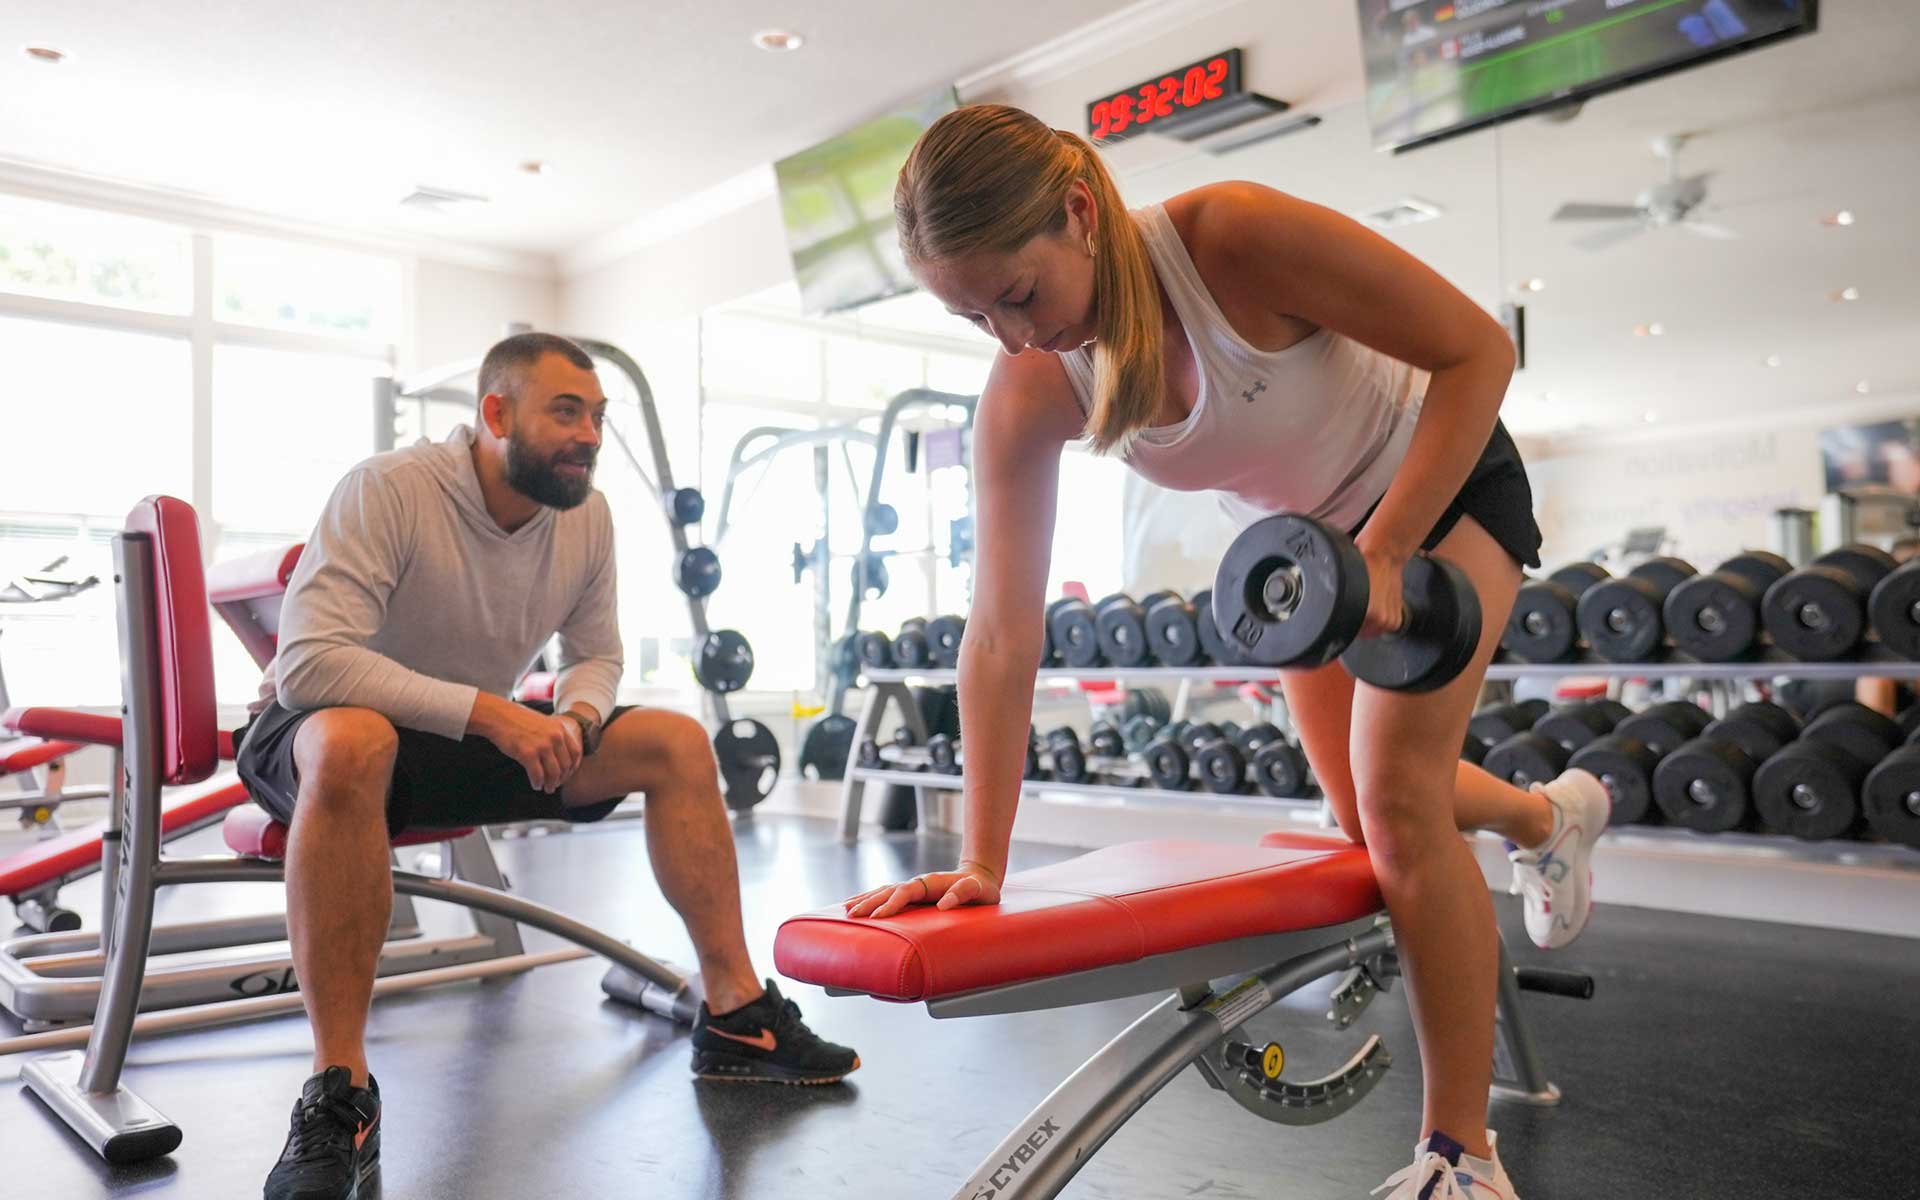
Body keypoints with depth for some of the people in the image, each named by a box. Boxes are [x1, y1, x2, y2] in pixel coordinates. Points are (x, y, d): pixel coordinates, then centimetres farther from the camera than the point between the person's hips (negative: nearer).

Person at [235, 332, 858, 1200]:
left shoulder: (587, 517, -6)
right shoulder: (389, 489, -24)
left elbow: (596, 654, 5)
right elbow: (308, 660, -32)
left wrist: (578, 714, -18)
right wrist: (488, 712, -37)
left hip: (468, 743, 6)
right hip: (317, 735, -5)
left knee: (676, 742, -8)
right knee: (353, 743, -42)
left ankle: (735, 1015, -3)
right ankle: (338, 1093, -33)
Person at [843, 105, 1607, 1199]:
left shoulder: (1241, 237, -36)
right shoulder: (1027, 392, -23)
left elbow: (1479, 349, -27)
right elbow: (1003, 635, -24)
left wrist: (1382, 554, -33)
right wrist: (982, 860, -25)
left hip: (1443, 479, -5)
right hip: (1304, 530, 5)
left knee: (1398, 796, -17)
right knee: (1366, 811, 13)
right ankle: (1554, 814, 49)